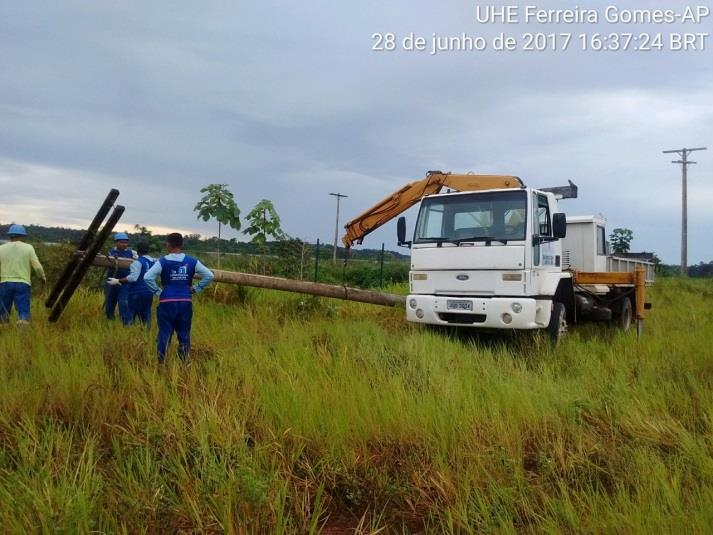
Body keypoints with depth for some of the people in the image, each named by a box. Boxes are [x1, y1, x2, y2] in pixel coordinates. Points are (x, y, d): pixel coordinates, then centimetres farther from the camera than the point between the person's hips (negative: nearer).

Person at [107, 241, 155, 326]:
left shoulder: (138, 262, -12)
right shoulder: (153, 262, 8)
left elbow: (133, 277, -21)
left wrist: (117, 281, -18)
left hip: (137, 293, -7)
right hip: (149, 293, 7)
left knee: (130, 316, 1)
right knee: (146, 316, 10)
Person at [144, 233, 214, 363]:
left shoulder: (163, 261, -4)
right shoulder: (192, 261, 3)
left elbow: (147, 277, -14)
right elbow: (209, 275, 0)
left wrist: (157, 291, -3)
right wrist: (196, 289, 6)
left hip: (167, 302, -2)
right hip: (186, 302, 2)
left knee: (164, 333, 4)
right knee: (184, 334, 11)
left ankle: (160, 363, 6)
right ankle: (185, 363, 15)